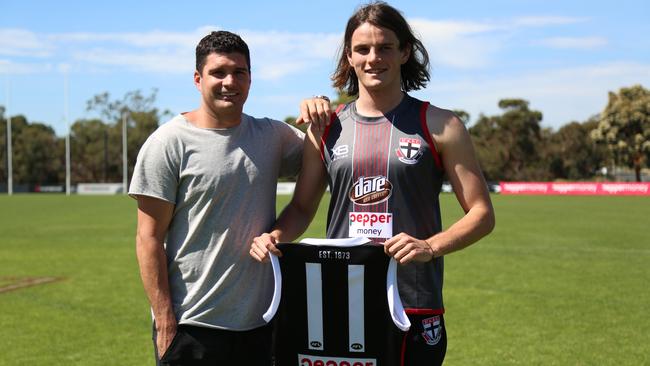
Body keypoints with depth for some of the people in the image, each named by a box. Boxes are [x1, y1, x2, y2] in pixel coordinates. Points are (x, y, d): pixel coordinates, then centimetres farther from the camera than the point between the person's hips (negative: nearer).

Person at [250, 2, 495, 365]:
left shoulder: (439, 126, -1)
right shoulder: (327, 129, 8)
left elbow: (482, 213, -2)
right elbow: (302, 208, 16)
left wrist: (430, 246, -18)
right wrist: (275, 236, -5)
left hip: (413, 309, -2)